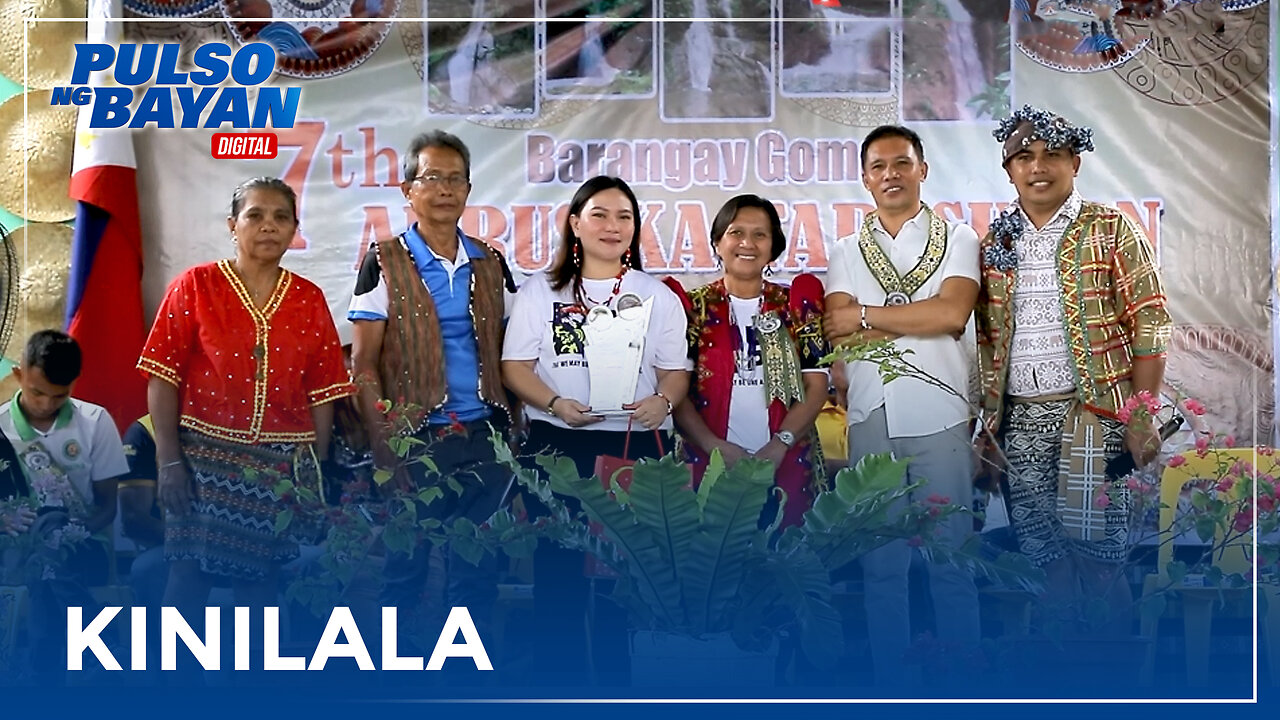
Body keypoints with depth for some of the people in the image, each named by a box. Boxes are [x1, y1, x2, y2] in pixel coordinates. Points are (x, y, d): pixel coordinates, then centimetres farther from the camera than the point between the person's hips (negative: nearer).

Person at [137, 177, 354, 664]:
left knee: (262, 580, 9)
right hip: (206, 456, -2)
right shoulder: (194, 286, 0)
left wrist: (318, 468, 1)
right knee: (190, 576, -2)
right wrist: (169, 461, -9)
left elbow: (322, 392, 6)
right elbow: (164, 379, -3)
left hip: (284, 464, 2)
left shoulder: (309, 300, 6)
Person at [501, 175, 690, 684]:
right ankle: (560, 675, 10)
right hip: (557, 445, 0)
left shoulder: (658, 296, 14)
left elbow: (676, 370, 9)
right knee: (558, 565, -1)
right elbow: (516, 366, 4)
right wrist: (556, 404, -14)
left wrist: (662, 401, -14)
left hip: (636, 445, 1)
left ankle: (623, 676, 11)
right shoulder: (540, 292, 11)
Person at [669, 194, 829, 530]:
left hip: (788, 468, 1)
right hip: (709, 466, -1)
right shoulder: (694, 308, 5)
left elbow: (816, 387, 2)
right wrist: (716, 447, -14)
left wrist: (778, 446, -11)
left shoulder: (795, 305, 7)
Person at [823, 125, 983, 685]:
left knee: (950, 557, 1)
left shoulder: (957, 239, 7)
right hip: (871, 421, 2)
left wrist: (865, 315, -5)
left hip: (939, 418, -2)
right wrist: (919, 320, -7)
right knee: (881, 561, 6)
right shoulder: (846, 253, 14)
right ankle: (891, 681, 14)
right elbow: (838, 334, -1)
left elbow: (954, 313, -10)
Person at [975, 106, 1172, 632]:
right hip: (1020, 417, 4)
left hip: (1094, 412, -4)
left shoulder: (1110, 231, 0)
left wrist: (1142, 419, -11)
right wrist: (989, 425, 9)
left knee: (1095, 549, -7)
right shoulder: (995, 244, 12)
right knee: (1042, 552, 7)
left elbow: (1150, 327, -4)